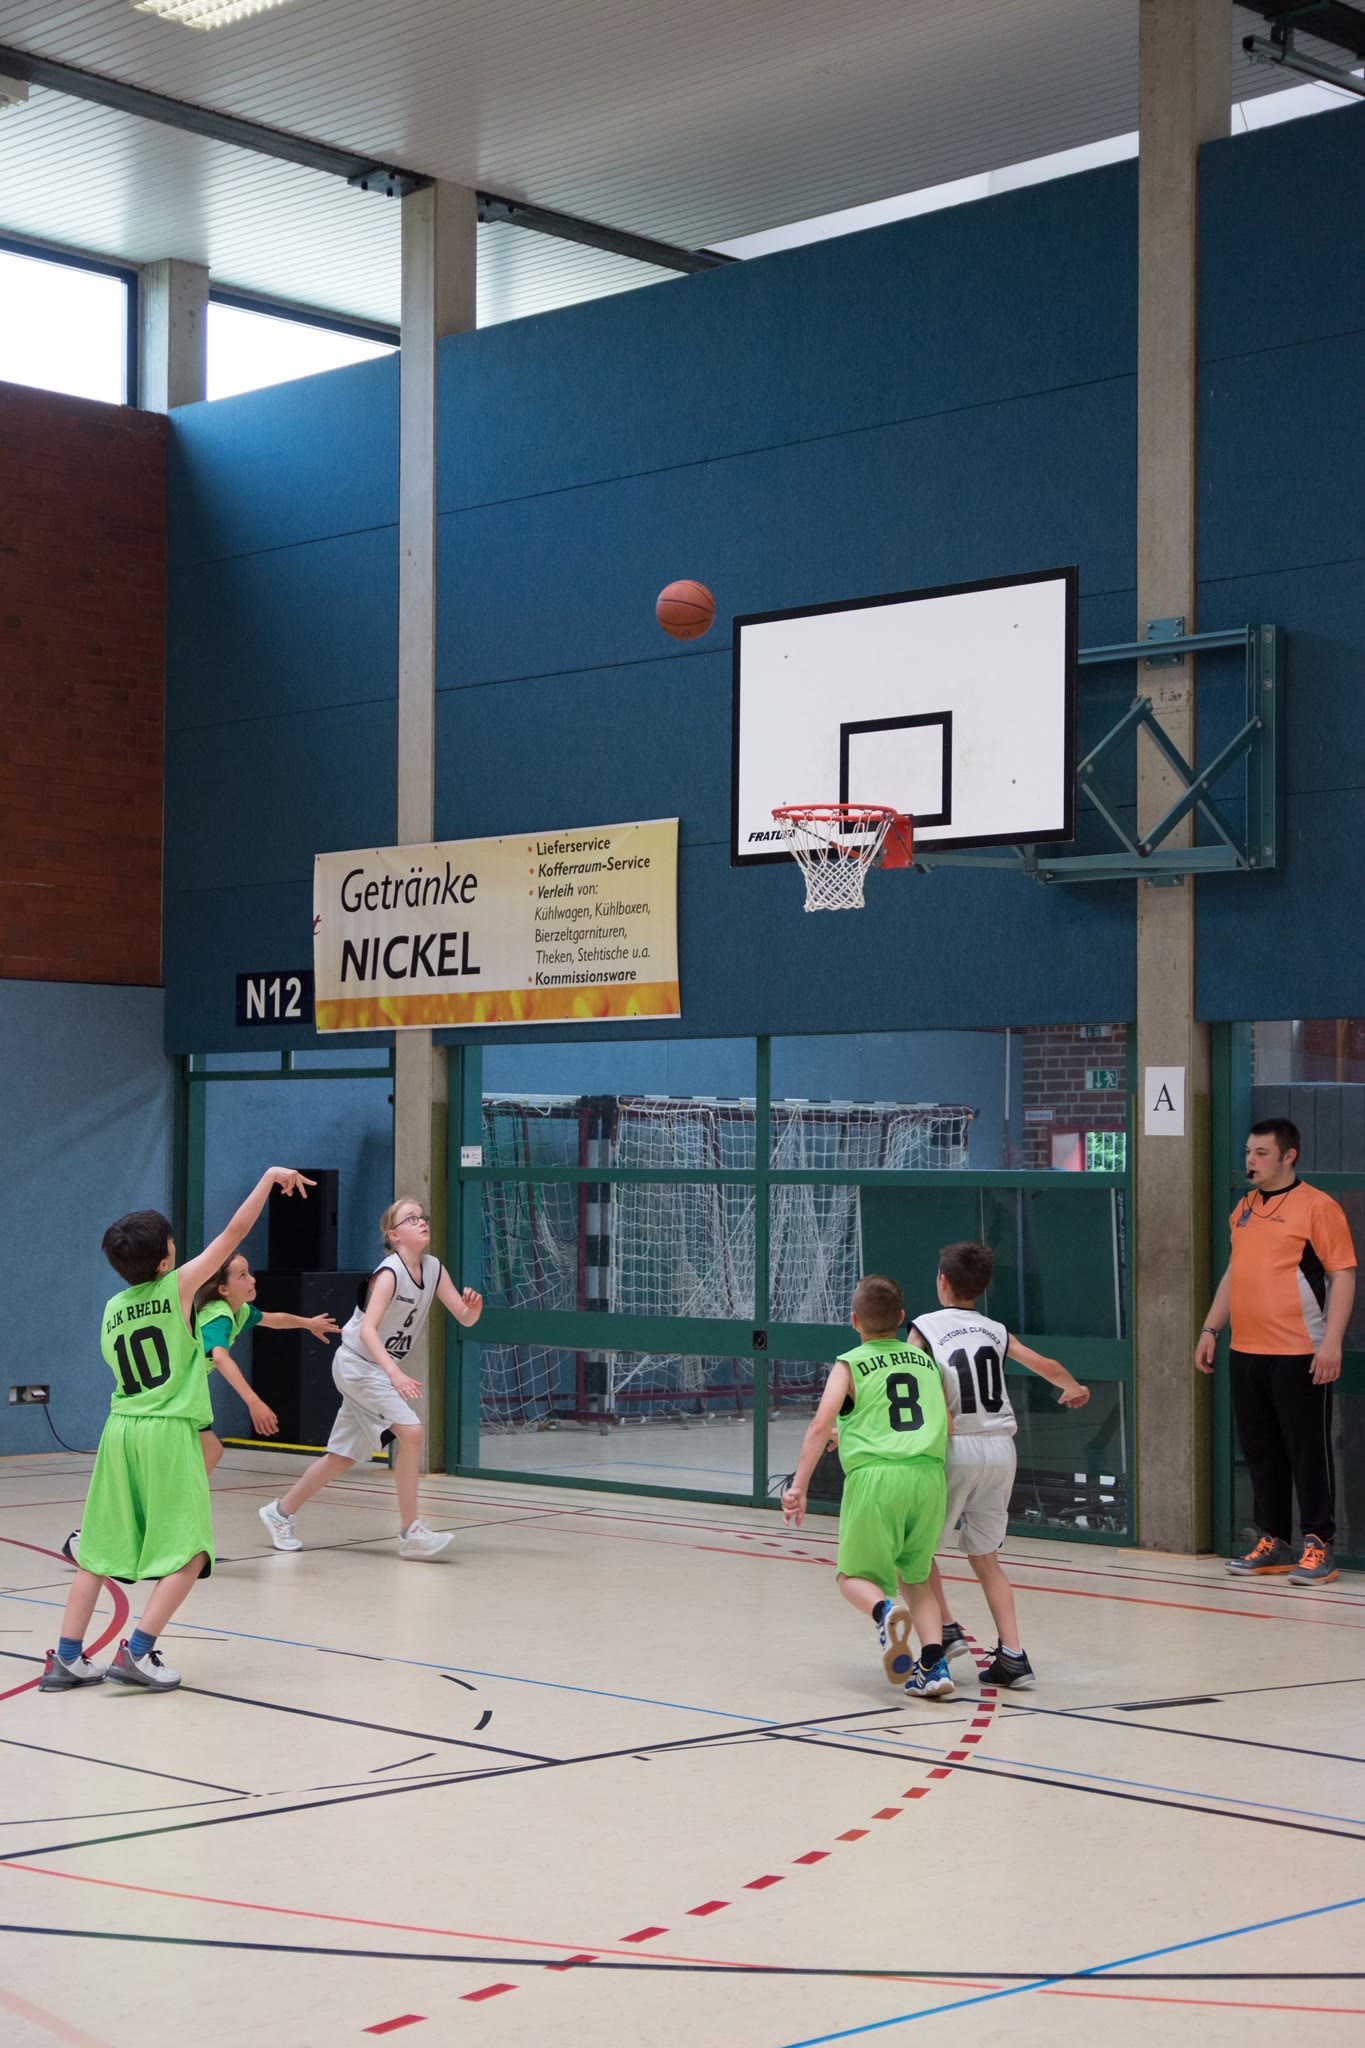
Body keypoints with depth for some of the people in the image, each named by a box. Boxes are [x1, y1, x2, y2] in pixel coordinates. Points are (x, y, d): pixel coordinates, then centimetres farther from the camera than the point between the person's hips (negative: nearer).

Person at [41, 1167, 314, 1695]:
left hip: (120, 1432, 6)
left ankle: (67, 1658, 10)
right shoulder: (178, 1286, -5)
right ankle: (137, 1652, -8)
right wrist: (270, 1177, 5)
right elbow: (235, 1231, -4)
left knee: (99, 1553, 12)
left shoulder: (112, 1309, 10)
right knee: (189, 1554, 0)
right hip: (169, 1433, -6)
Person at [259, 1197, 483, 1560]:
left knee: (344, 1455, 15)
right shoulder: (390, 1272, -23)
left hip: (382, 1368, 8)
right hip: (357, 1363, -8)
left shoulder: (434, 1270, -2)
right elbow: (367, 1330, -33)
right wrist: (395, 1374, -45)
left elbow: (464, 1318, -1)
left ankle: (281, 1512, 31)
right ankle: (410, 1532, -15)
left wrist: (473, 1306, -25)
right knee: (411, 1431, -22)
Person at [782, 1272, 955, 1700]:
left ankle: (885, 1611, -23)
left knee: (855, 1576, 12)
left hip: (875, 1475, -3)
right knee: (915, 1576, 21)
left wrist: (798, 1485, -9)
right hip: (928, 1473, 4)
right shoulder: (926, 1362, 18)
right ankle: (934, 1665, 1)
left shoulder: (850, 1365, 6)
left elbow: (821, 1425, -6)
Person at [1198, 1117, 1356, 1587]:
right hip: (1246, 1353, 7)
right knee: (1260, 1451, 10)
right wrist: (1210, 1329, 17)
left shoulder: (1318, 1207, -7)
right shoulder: (1244, 1209, 15)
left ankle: (1318, 1546, 5)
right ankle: (1273, 1542, 19)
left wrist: (1332, 1342, -17)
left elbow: (1343, 1275, -10)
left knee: (1307, 1451, -2)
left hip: (1299, 1355, -7)